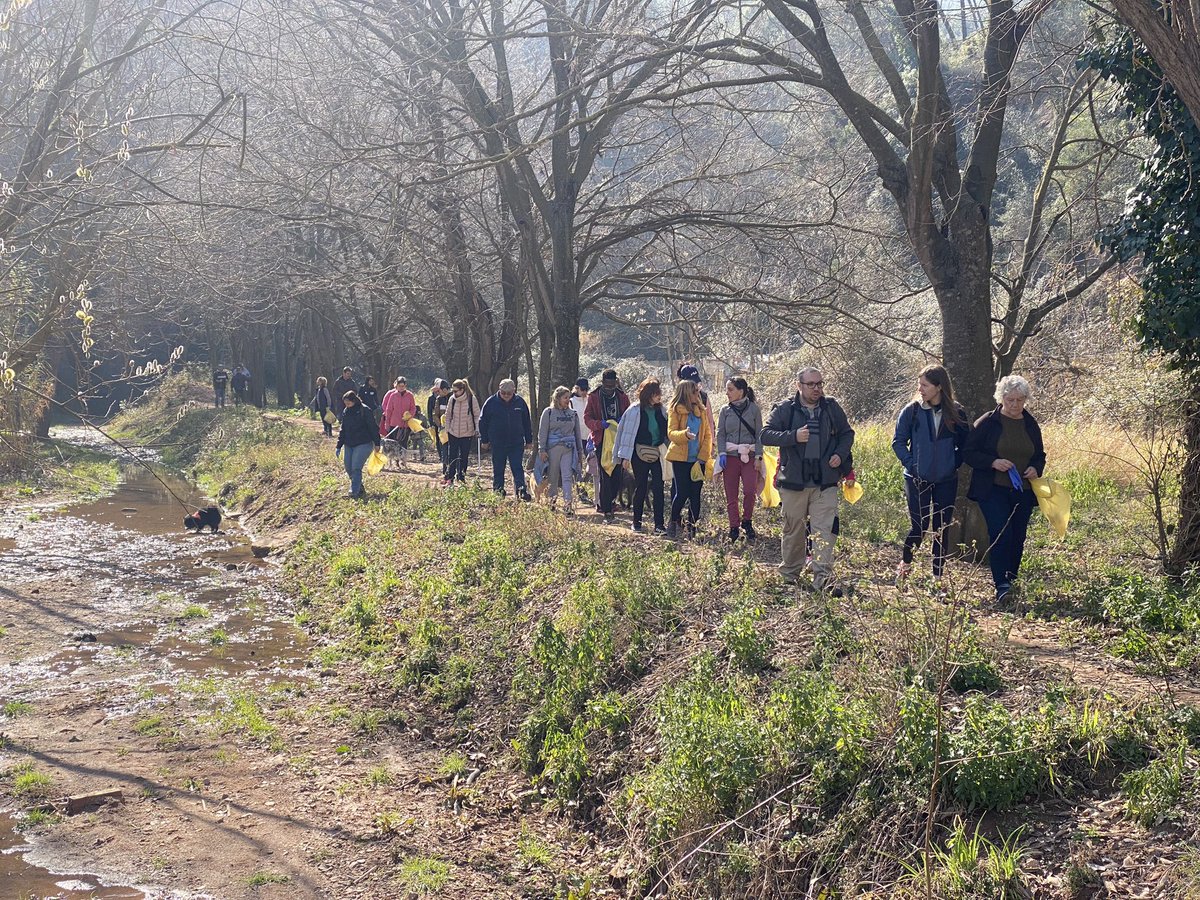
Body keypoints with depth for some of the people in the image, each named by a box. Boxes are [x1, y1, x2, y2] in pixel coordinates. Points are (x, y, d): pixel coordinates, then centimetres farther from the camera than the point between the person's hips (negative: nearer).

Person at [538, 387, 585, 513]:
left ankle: (568, 504, -13)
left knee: (567, 476, -9)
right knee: (553, 477, 4)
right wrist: (542, 450, -6)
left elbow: (577, 434, 19)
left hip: (569, 449, 2)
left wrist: (580, 451, 18)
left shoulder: (573, 414, 13)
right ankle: (551, 502, 17)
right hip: (553, 448, -2)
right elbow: (542, 432, 2)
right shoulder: (548, 412, 3)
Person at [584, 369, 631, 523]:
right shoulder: (594, 397, 1)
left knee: (617, 475, 3)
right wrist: (600, 424, -18)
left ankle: (605, 503, 22)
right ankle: (607, 510, -3)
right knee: (605, 476, -5)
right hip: (602, 440, -3)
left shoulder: (622, 397, 8)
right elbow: (587, 418, 1)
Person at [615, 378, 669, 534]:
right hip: (640, 454, -3)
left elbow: (666, 431, 13)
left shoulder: (660, 410, 5)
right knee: (640, 488, 7)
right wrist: (625, 456, -8)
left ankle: (659, 525, -4)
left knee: (658, 489, -4)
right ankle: (637, 522, 21)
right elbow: (628, 432, -6)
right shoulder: (635, 410, -7)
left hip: (657, 454, 3)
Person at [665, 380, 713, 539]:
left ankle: (692, 528, 10)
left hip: (698, 459, 4)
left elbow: (708, 435, 9)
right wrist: (685, 434, -31)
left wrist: (703, 456, -4)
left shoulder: (701, 410, 10)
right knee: (682, 493, -7)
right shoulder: (676, 410, -2)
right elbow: (671, 433, -11)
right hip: (680, 458, -4)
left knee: (695, 494, 2)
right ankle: (674, 522, 14)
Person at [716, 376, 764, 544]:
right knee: (731, 495, 1)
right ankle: (734, 528, 11)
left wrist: (758, 456, -4)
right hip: (730, 456, 2)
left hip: (749, 456, -2)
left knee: (749, 491, -17)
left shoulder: (754, 409, 2)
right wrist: (722, 453, -7)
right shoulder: (725, 410, 7)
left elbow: (759, 434, 2)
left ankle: (747, 522, 5)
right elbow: (720, 434, 7)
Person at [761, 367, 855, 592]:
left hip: (825, 483, 1)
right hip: (793, 481, -1)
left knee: (824, 531, -7)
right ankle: (789, 574, 27)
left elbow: (847, 433, 17)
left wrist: (840, 455, -1)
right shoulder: (785, 409, -2)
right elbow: (766, 435, -8)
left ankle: (823, 578, -7)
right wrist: (794, 437, -22)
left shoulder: (832, 407, 6)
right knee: (793, 530, 11)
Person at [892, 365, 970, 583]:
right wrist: (911, 464, -11)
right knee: (919, 526, -2)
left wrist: (954, 463, -3)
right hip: (918, 480, -2)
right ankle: (905, 565, 23)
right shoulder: (912, 411, -5)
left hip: (946, 481, 2)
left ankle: (938, 575, 17)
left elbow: (965, 445, 9)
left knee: (941, 530, 7)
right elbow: (898, 442, -2)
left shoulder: (956, 414, -2)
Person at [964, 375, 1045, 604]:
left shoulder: (1031, 425, 10)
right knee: (1000, 534, -17)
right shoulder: (987, 422, -3)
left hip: (1022, 492, 5)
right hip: (993, 490, -5)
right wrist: (993, 462, -19)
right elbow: (968, 453, -4)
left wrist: (1036, 469, -2)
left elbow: (1040, 455, 21)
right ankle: (1001, 586, -19)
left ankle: (1011, 580, 23)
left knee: (1017, 538, 8)